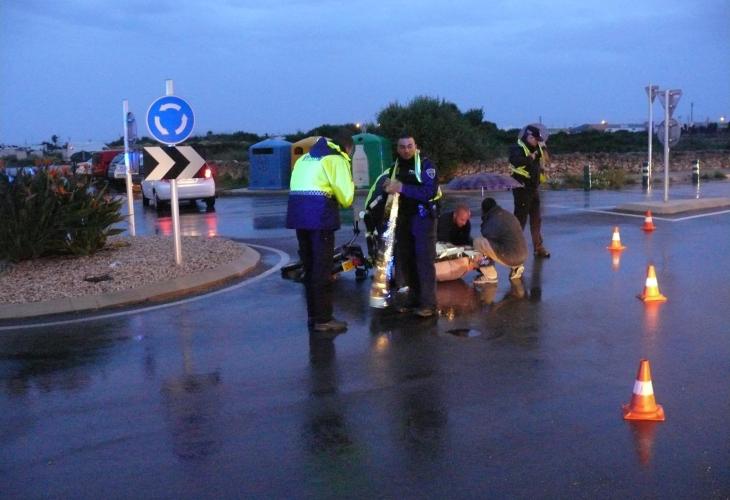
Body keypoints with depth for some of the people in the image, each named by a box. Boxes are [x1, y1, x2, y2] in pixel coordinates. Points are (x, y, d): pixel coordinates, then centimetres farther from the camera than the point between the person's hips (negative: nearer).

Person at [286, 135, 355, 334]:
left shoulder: (305, 157, 24)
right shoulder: (337, 159, 0)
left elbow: (301, 186, 16)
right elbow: (345, 197, -5)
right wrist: (350, 185, 16)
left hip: (298, 214, 7)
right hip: (320, 215, -7)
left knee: (310, 267, 14)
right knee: (322, 269, -2)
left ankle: (313, 316, 21)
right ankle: (323, 320, 1)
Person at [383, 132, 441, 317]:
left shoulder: (425, 164, -9)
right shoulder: (395, 167, 13)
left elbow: (430, 192, -23)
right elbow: (392, 191, 25)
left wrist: (402, 188, -25)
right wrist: (388, 188, 1)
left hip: (423, 216, -7)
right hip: (403, 217, 7)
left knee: (424, 260, -8)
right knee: (404, 260, 10)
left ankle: (428, 303, -5)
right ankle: (414, 299, 21)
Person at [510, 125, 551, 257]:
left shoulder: (537, 148, 11)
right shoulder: (517, 148, -15)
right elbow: (516, 161, -35)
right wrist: (530, 158, -26)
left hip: (534, 188, 8)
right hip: (522, 188, -8)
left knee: (536, 219, 13)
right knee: (520, 218, -5)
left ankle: (538, 247, 22)